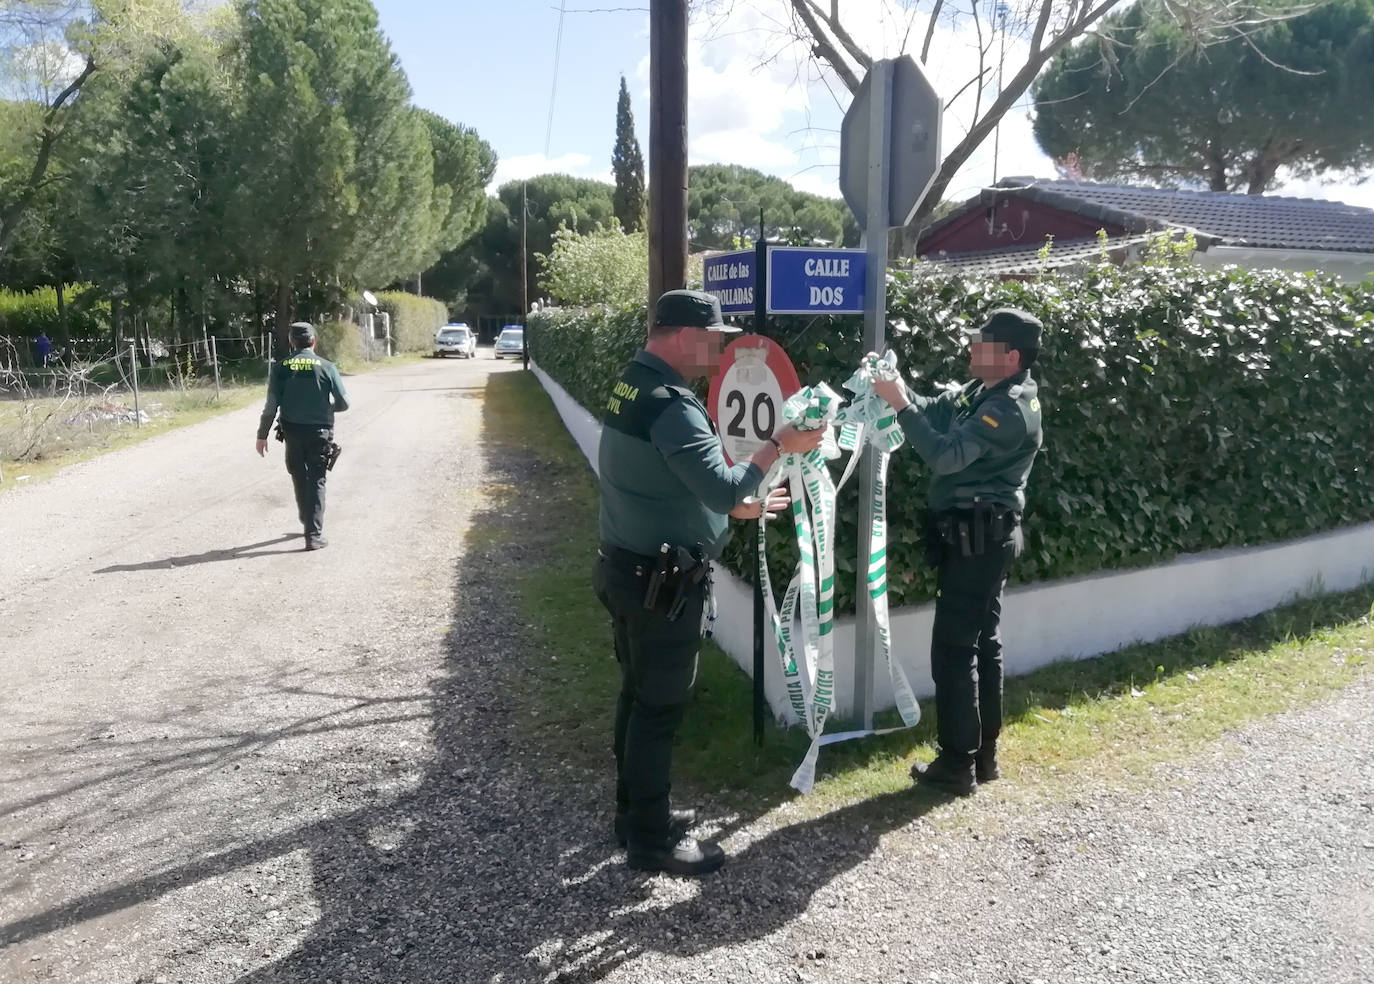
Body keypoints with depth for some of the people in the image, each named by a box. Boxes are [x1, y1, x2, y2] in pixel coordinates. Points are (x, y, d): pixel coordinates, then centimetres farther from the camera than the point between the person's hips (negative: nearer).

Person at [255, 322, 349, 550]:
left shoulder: (281, 368, -3)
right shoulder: (327, 367, -7)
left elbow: (271, 405, -5)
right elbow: (343, 403, -5)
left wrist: (262, 435, 3)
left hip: (292, 431, 2)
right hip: (320, 432, -2)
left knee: (300, 478, 20)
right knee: (316, 482, 3)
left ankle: (308, 521, 38)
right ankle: (314, 534, -4)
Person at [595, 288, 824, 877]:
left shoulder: (629, 388, 9)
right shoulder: (673, 405, -22)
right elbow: (722, 488, -28)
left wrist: (740, 505, 18)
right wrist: (779, 446, -15)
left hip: (628, 571, 10)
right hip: (663, 585, -10)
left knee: (638, 695, 19)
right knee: (660, 707, 2)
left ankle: (634, 812, 34)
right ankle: (652, 842, 15)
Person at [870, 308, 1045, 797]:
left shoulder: (1010, 409, -19)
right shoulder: (986, 392, 12)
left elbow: (946, 455, -27)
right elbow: (935, 411, 13)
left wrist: (900, 405, -24)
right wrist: (896, 390, -4)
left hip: (976, 540, -10)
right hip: (979, 539, 10)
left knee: (953, 648, -5)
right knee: (982, 643, 14)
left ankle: (957, 765, 3)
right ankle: (983, 754, 24)